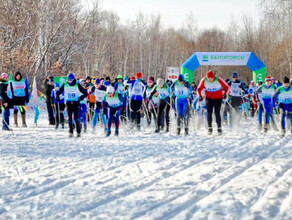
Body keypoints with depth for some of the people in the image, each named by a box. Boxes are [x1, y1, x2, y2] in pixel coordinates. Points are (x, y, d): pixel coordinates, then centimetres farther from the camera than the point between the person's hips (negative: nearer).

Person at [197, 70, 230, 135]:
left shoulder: (219, 80, -18)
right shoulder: (204, 80, -11)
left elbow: (227, 87, -8)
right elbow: (199, 89, 5)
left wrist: (225, 94, -21)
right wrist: (200, 96, -8)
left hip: (218, 98, -2)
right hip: (209, 98, 2)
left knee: (217, 113, -9)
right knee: (209, 112, -7)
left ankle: (219, 128, -2)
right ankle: (209, 128, 1)